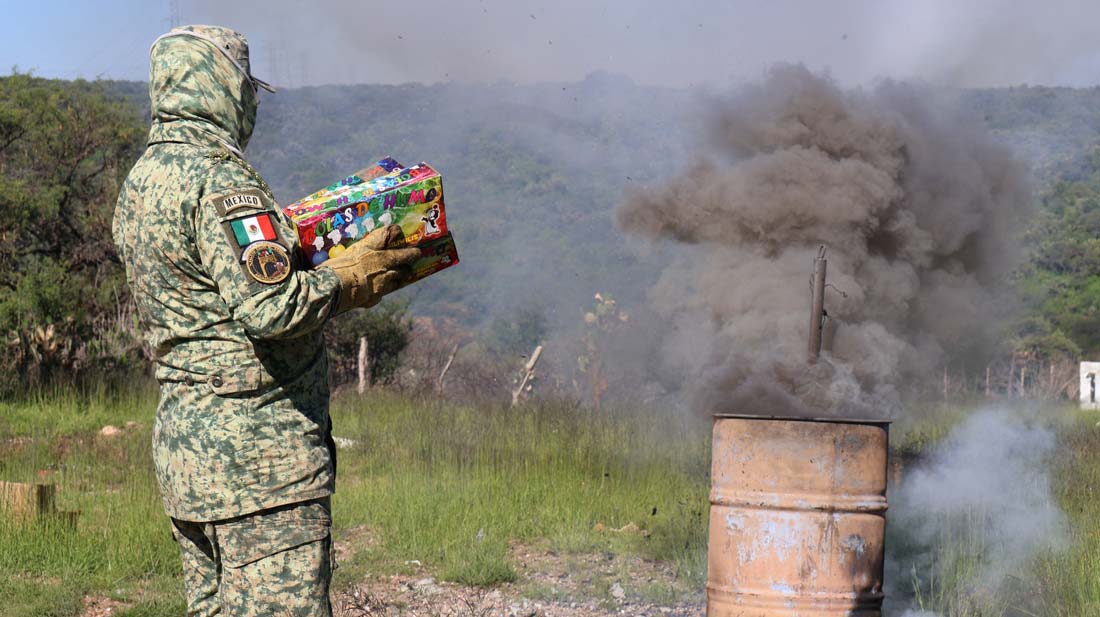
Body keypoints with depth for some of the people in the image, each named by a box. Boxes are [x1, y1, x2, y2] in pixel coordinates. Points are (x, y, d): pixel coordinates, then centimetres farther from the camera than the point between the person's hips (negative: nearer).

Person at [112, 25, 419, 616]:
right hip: (256, 447, -10)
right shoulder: (219, 180, -15)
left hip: (182, 434, 10)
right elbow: (272, 308, -24)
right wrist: (351, 278, -9)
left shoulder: (139, 183, 15)